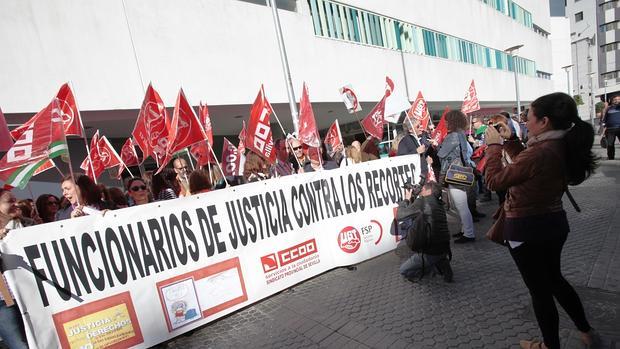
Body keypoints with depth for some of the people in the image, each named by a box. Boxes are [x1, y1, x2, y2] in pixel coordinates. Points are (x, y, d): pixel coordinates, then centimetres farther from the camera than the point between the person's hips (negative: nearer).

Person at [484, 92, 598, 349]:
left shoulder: (540, 153, -27)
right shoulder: (563, 147, 0)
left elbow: (495, 181, -20)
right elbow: (526, 166, 15)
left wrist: (494, 145, -9)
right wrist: (510, 141, 7)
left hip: (526, 229, -9)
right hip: (555, 222, 9)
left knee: (539, 290, 11)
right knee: (554, 279, 28)